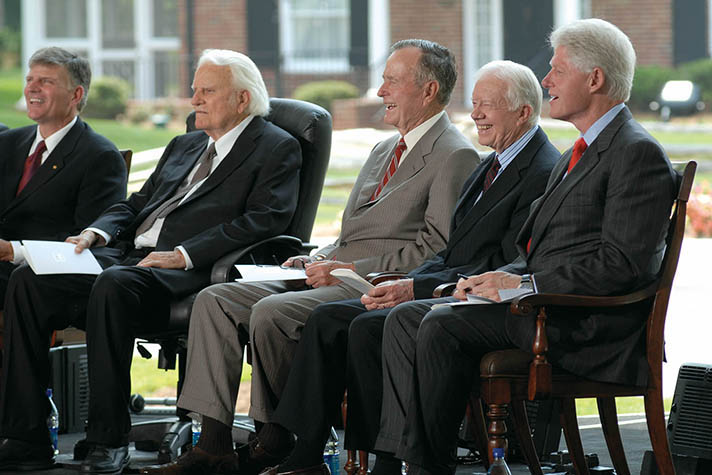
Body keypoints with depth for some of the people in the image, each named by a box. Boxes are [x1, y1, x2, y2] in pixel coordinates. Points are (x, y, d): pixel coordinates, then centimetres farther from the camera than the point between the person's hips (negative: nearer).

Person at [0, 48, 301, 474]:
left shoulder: (277, 149, 5)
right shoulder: (184, 147, 29)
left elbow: (265, 220, -10)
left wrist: (184, 255, -18)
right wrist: (97, 232, 3)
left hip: (187, 274, -8)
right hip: (128, 256, 8)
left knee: (113, 285, -38)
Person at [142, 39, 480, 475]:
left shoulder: (456, 157, -7)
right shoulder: (385, 151, 24)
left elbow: (437, 250, -16)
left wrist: (350, 269, -17)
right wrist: (318, 260, 7)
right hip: (335, 274, 9)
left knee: (271, 313, -30)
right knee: (215, 300, -6)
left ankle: (276, 440, -13)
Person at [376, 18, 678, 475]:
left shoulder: (639, 153, -10)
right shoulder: (577, 155, 23)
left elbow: (624, 263, -19)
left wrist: (525, 283, -18)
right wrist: (499, 279, 3)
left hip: (589, 325, -10)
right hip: (540, 304, 10)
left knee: (442, 327, -24)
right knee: (405, 318, -3)